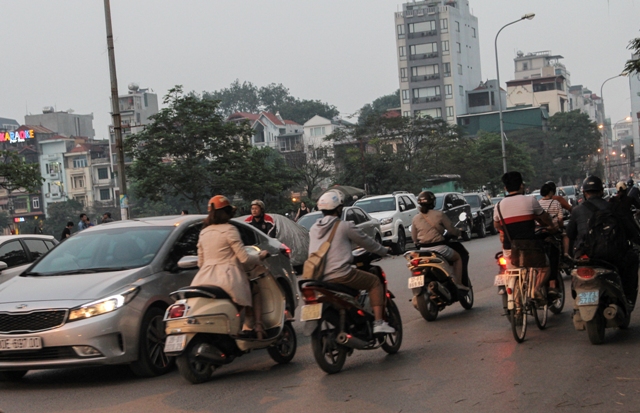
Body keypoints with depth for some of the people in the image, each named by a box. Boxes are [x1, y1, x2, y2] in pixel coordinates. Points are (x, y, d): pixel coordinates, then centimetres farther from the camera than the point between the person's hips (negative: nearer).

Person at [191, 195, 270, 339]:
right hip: (227, 277, -6)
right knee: (255, 291, 20)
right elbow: (244, 258, -10)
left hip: (205, 278, 6)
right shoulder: (229, 230, -7)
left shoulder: (204, 232, 13)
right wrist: (260, 257, 8)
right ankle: (258, 327, 4)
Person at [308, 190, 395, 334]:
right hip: (339, 274, -7)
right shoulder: (345, 226, -3)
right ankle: (378, 323, -1)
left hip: (317, 279, 7)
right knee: (374, 282, 9)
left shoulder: (314, 229, 16)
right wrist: (384, 251, 25)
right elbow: (366, 242, 7)